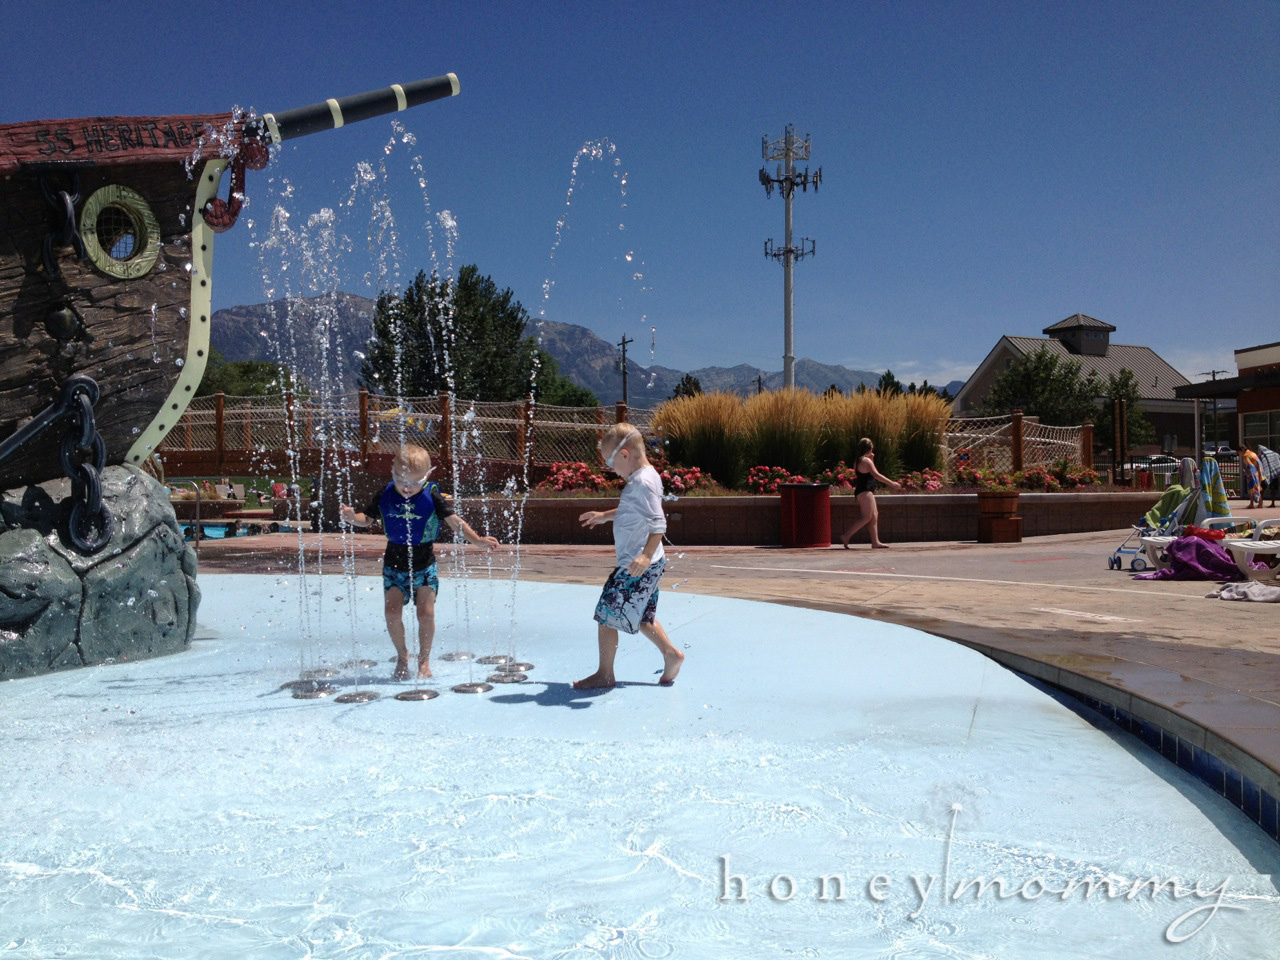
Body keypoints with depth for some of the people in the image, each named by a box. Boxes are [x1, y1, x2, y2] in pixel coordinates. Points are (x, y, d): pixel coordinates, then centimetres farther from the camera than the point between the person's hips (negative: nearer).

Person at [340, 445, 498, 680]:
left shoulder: (432, 496, -12)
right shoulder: (385, 495, -5)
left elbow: (455, 521, -14)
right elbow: (367, 519, 7)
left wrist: (477, 540, -27)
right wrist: (352, 517, -16)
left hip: (424, 563, -2)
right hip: (394, 563, 2)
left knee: (426, 612, -6)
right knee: (392, 612, -4)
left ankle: (424, 660, 14)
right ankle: (402, 655, 21)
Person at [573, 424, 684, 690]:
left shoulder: (642, 482, -21)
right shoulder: (642, 478, 10)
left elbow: (658, 523, -29)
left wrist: (646, 556, -38)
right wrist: (605, 516, 28)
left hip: (638, 566, -10)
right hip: (642, 565, 10)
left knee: (606, 614, -1)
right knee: (642, 616, 21)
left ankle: (604, 675, 10)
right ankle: (671, 654, 27)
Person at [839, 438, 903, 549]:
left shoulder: (858, 460, 14)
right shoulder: (866, 461, -14)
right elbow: (877, 475, -18)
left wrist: (871, 459, 17)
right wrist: (892, 483, -14)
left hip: (861, 491, 10)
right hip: (864, 492, -10)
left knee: (874, 515, 11)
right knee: (867, 517, -8)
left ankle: (875, 542, 12)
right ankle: (846, 537, -11)